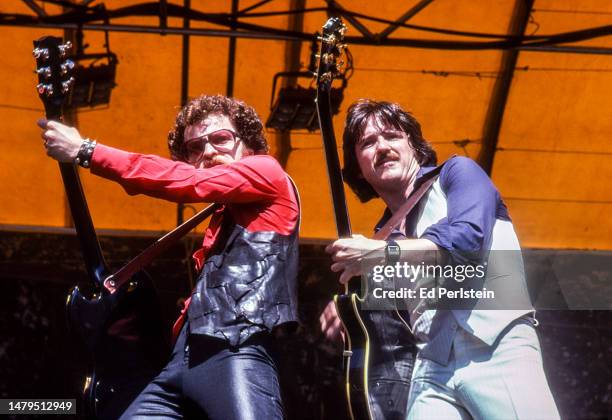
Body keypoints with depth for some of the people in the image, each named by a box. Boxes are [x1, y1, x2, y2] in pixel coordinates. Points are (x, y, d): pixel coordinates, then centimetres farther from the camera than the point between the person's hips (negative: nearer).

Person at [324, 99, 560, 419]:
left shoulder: (456, 173, 9)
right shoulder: (382, 235, 20)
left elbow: (468, 240, -11)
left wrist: (379, 254, -9)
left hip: (498, 349, -4)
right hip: (430, 368, 4)